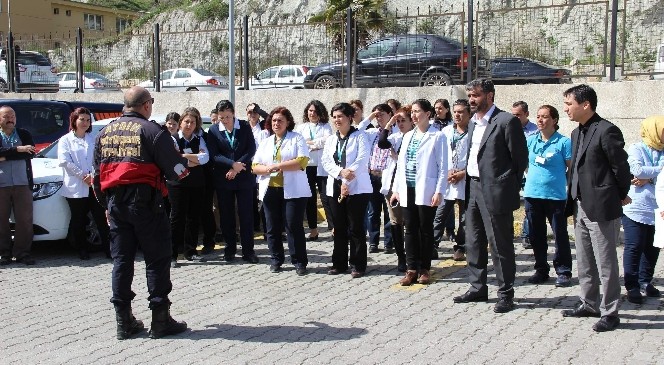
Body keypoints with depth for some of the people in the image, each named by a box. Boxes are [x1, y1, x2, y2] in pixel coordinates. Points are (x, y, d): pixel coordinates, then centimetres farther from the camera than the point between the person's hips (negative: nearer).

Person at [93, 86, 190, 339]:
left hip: (115, 202, 6)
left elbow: (97, 175, 17)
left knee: (121, 260, 10)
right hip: (145, 202, -6)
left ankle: (124, 321, 13)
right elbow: (175, 169, -11)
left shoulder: (105, 133, 12)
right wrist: (184, 165, 12)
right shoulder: (152, 130, -7)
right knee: (157, 259, 2)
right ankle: (160, 320, 3)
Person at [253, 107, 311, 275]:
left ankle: (299, 262, 2)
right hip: (270, 190, 5)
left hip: (292, 191, -5)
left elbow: (302, 161, -12)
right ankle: (276, 260, 19)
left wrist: (277, 165, -13)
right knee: (272, 227, 8)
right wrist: (268, 169, -11)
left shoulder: (297, 139, 3)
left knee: (294, 226, -6)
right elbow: (255, 166, 11)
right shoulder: (265, 143, 18)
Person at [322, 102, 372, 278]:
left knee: (356, 228, -3)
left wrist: (347, 180, -17)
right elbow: (326, 161, 3)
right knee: (339, 228, 9)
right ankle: (339, 263, 17)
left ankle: (357, 265, 4)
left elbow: (362, 159, -12)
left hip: (357, 188, -5)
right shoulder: (331, 140, 16)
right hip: (335, 188, 5)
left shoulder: (359, 136, 0)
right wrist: (341, 172, -17)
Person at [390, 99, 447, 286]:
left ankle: (424, 269, 12)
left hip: (426, 191, -5)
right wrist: (396, 189, 12)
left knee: (425, 230, 3)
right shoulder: (408, 136, 15)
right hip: (408, 190, 5)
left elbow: (442, 167, -6)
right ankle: (412, 269, 10)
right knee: (410, 230, 5)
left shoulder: (437, 136, -4)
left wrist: (439, 191, -12)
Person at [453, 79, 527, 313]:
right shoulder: (473, 122, 14)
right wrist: (467, 176, 10)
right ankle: (477, 289, 26)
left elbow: (520, 158, -8)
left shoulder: (506, 121, -10)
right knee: (474, 243, 14)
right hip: (473, 189, 8)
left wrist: (509, 188, -4)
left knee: (500, 246, -1)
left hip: (495, 193, -8)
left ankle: (506, 294, 9)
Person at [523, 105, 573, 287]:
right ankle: (541, 270, 24)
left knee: (560, 234, 1)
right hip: (532, 194, 4)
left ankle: (563, 272, 12)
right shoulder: (530, 140, 6)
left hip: (555, 195, -4)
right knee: (536, 235, 12)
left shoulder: (564, 142, -5)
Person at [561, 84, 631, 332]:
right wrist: (572, 202, 12)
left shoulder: (606, 131, -15)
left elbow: (621, 167, -12)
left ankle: (609, 313, 8)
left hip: (602, 208, -9)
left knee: (606, 264, 0)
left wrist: (621, 196, 0)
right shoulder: (577, 133, 14)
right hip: (581, 208, 9)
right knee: (584, 263, 17)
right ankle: (589, 304, 30)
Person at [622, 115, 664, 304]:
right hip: (636, 209, -5)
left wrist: (648, 178, -18)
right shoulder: (635, 150, -3)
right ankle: (632, 286, 5)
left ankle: (645, 281, 26)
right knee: (634, 248, -2)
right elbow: (637, 170, -19)